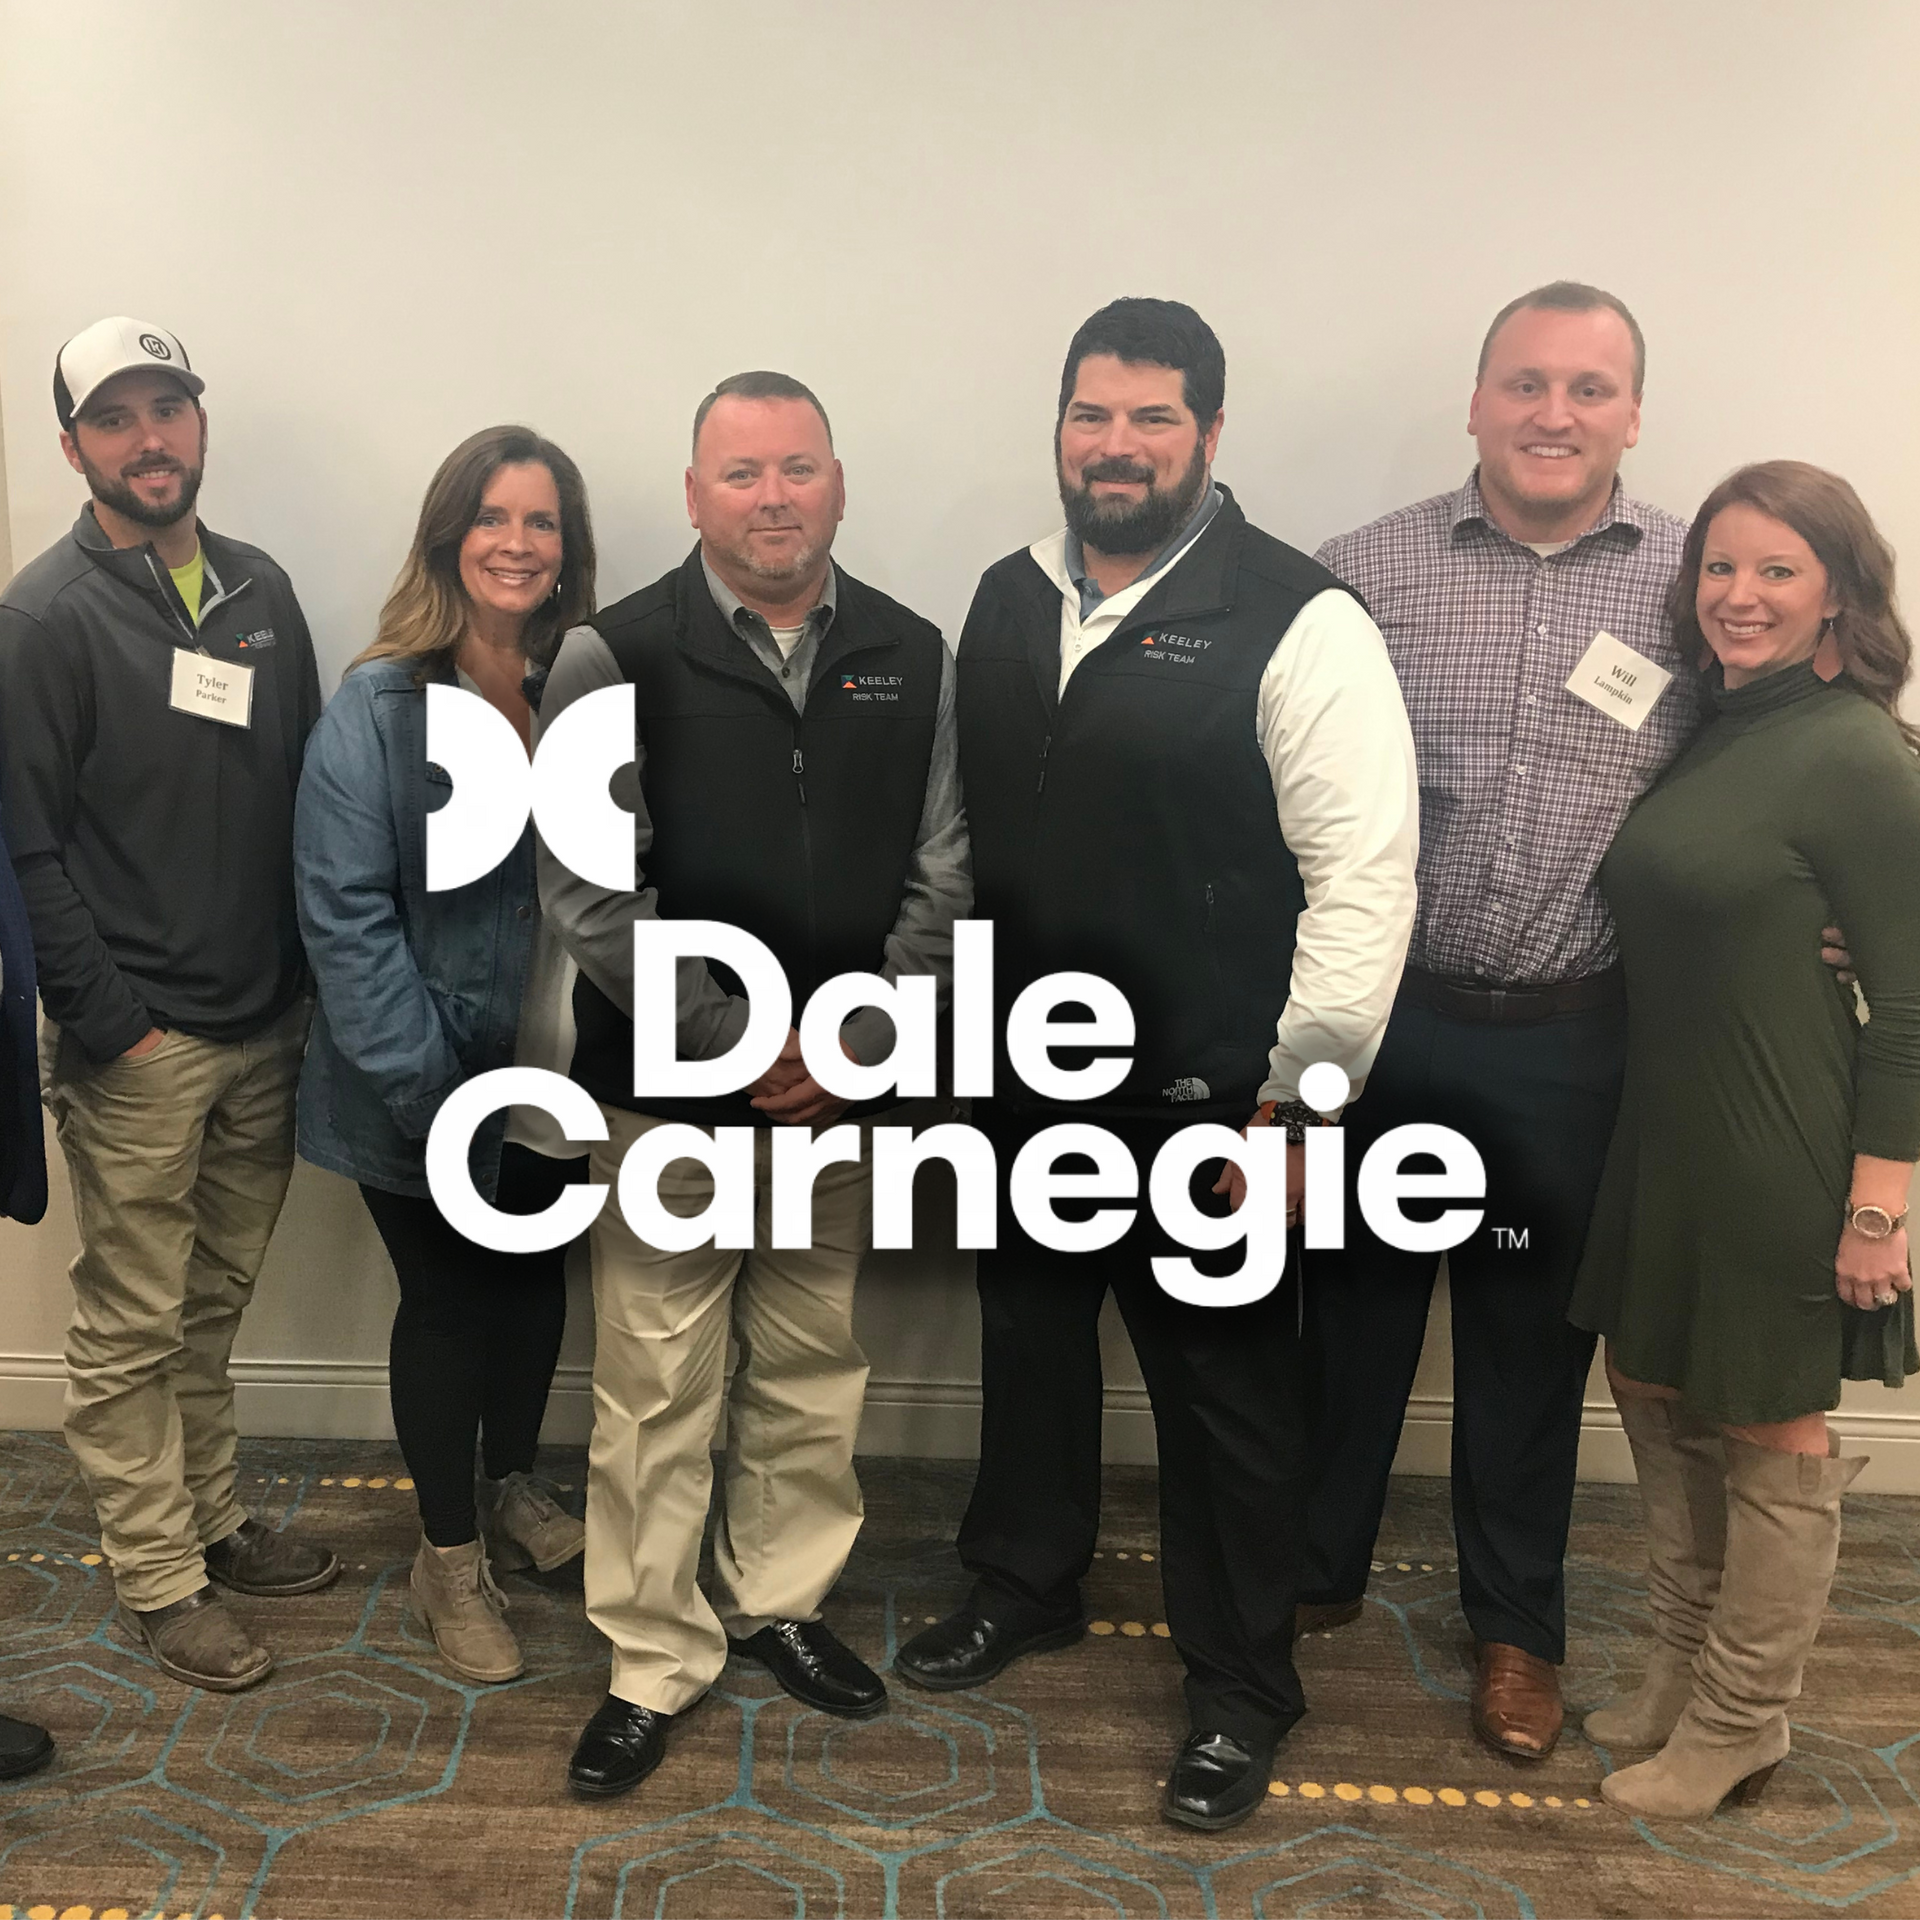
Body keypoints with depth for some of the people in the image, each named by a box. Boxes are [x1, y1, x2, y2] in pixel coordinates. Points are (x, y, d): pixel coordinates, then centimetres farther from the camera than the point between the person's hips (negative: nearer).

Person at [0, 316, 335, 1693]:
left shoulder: (261, 590, 8)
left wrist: (316, 978, 6)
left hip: (265, 1025, 5)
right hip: (138, 1041, -5)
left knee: (214, 1303, 18)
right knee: (132, 1324, 5)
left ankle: (212, 1520, 33)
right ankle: (159, 1581, 19)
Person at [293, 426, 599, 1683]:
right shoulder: (380, 707, -13)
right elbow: (344, 910, -15)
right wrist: (421, 1086, -19)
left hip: (561, 1073, 4)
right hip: (436, 1082, -4)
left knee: (538, 1277, 21)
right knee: (446, 1299, 12)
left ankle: (515, 1485, 46)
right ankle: (450, 1557, 31)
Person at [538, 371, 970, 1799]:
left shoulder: (912, 657, 4)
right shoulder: (617, 657, -6)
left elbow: (938, 877, 4)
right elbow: (589, 888, -10)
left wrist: (861, 1042, -7)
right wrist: (738, 1043, -13)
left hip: (841, 1092, 3)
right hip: (667, 1095, -3)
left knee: (814, 1372, 15)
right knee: (656, 1390, 4)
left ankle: (782, 1599, 36)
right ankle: (655, 1663, 22)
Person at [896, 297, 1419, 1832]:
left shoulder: (1296, 622, -13)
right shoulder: (1007, 601, 7)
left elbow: (1362, 875, -16)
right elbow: (962, 833, 12)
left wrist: (1300, 1090, -16)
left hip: (1203, 1101, -6)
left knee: (1228, 1393, 8)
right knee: (1029, 1340, 22)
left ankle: (1240, 1691, 30)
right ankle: (1027, 1584, 47)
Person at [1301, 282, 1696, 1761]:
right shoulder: (1368, 570, -3)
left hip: (1571, 1040, 0)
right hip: (1382, 1018, 0)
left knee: (1531, 1337, 15)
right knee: (1353, 1310, 15)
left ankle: (1517, 1624, 36)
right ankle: (1316, 1569, 38)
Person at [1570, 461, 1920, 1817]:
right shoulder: (1703, 734, 8)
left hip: (1782, 1156, -8)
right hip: (1665, 1140, 8)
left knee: (1768, 1435, 8)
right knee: (1658, 1398, 17)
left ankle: (1739, 1726, 27)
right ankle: (1683, 1677, 37)